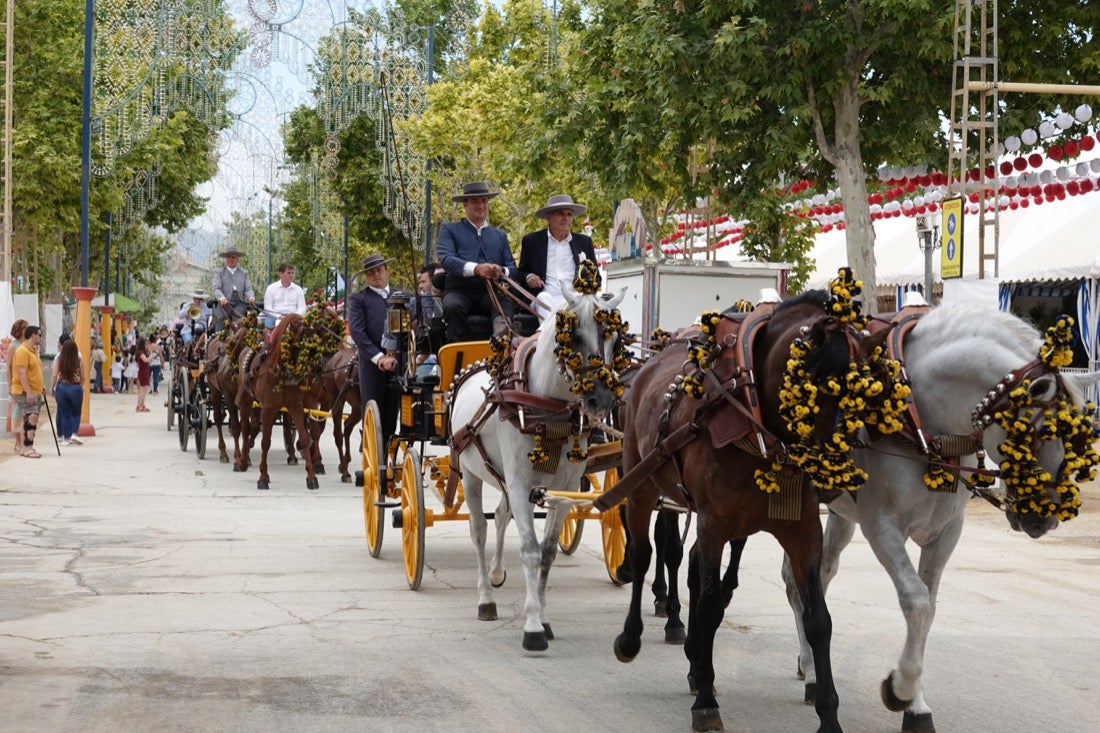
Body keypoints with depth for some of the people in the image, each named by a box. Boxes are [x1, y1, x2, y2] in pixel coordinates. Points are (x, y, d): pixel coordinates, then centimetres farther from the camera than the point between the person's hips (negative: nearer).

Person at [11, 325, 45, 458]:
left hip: (35, 392, 10)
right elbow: (22, 373, -22)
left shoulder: (33, 351, 17)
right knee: (31, 417, -20)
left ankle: (25, 448, 14)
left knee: (30, 420, 10)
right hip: (24, 392, -10)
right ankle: (27, 448, -23)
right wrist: (28, 392, -26)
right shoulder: (22, 351, -15)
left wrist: (42, 385, 21)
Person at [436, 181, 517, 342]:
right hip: (459, 290, -1)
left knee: (505, 301, -35)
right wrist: (476, 269, -23)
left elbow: (512, 268, 15)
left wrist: (501, 272, -12)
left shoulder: (500, 236, 27)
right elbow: (446, 259, -3)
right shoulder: (449, 230, 16)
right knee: (453, 306, -37)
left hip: (489, 292, 1)